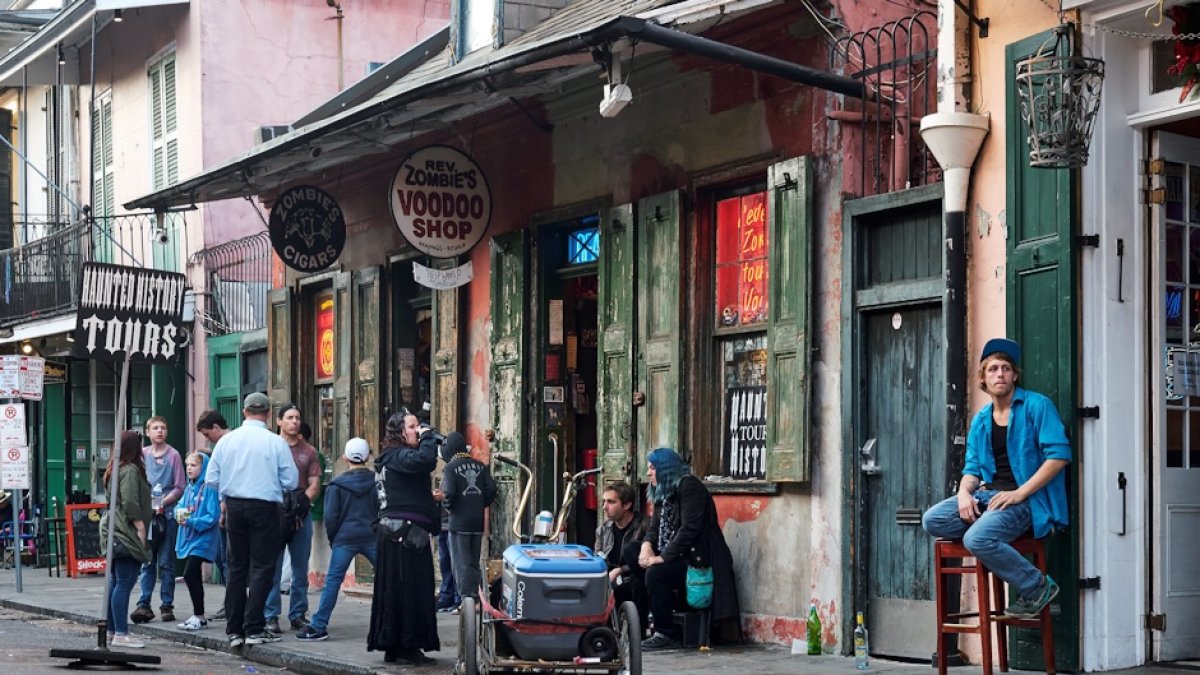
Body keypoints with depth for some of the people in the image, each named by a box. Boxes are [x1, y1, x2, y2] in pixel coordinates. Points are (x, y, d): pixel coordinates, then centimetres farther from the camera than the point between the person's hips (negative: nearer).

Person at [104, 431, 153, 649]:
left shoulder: (116, 470, 17)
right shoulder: (131, 471, -12)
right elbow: (130, 504, -19)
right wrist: (140, 527, -14)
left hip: (115, 533, 10)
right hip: (127, 535, -10)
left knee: (115, 583, 14)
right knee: (124, 584, -9)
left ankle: (112, 630, 19)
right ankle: (121, 634, -10)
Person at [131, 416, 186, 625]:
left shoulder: (173, 455, -2)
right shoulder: (142, 454, 8)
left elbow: (179, 487, -3)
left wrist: (163, 502, -15)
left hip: (167, 515, -2)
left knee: (166, 563, 2)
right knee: (147, 563, 3)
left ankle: (167, 605, 6)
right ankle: (144, 605, 2)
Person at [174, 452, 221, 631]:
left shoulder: (209, 489, -13)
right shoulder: (189, 488, 12)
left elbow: (212, 517, -17)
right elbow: (180, 506, 13)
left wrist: (190, 521, -21)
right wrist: (179, 512, -10)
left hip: (202, 539, -8)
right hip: (188, 539, 8)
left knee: (189, 574, -14)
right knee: (193, 577, 12)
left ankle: (199, 616, -5)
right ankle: (197, 616, 21)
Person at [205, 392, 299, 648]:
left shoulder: (226, 440, 1)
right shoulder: (275, 442, -9)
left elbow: (211, 478, 2)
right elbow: (291, 481, -6)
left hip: (234, 506, 4)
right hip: (264, 508, -4)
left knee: (237, 566, 12)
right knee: (262, 567, 1)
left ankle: (234, 630, 14)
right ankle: (254, 628, -4)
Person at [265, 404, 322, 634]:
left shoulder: (308, 451, 13)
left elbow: (315, 484, 8)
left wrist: (304, 500, -11)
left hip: (302, 513, 4)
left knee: (301, 569, 6)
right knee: (273, 569, -5)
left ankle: (298, 615, 13)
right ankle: (271, 617, -2)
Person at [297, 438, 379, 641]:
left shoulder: (337, 485, 1)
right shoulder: (377, 481, 5)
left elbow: (331, 516, -1)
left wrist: (332, 539, 12)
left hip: (345, 538, -2)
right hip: (372, 538, 2)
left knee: (333, 580, -3)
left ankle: (319, 626, -7)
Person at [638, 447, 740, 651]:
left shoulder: (689, 486, -12)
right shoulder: (662, 493, 16)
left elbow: (690, 528, -21)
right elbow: (654, 527, 13)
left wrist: (663, 557, -24)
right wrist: (646, 545, -11)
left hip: (701, 561, -9)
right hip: (680, 560, 9)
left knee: (656, 573, -27)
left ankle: (667, 634, -17)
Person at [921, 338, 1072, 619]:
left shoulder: (1036, 406, -3)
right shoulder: (981, 420, 17)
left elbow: (1059, 454, -13)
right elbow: (972, 468, 20)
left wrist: (1019, 493, -18)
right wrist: (964, 493, -5)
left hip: (1024, 500, -7)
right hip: (987, 494, 7)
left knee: (977, 539, -31)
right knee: (932, 520, -13)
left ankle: (1037, 586, -12)